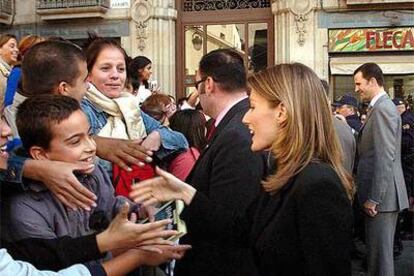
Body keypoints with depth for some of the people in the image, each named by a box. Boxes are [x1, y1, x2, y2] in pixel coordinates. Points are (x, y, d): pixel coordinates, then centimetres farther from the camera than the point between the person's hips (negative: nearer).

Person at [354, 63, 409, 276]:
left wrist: (373, 198, -19)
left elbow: (385, 158, -21)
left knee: (380, 252, -1)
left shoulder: (383, 108, -15)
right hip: (378, 194, 10)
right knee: (377, 250, 17)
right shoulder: (379, 107, 16)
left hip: (382, 196, -10)